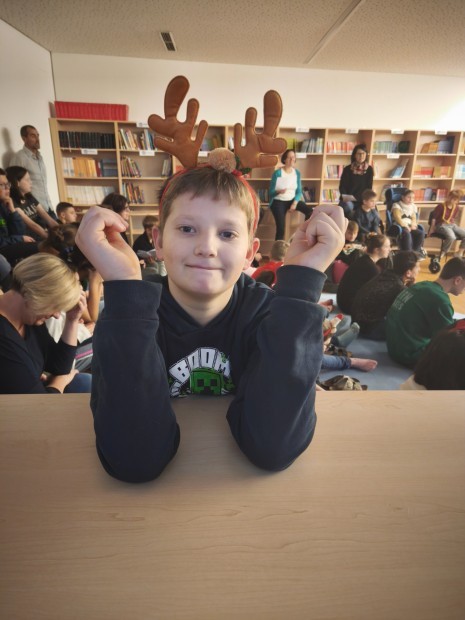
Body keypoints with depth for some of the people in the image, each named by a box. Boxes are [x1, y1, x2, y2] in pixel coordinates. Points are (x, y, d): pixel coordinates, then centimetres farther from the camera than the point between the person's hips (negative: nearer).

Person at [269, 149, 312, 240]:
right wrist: (279, 191, -31)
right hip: (278, 201, -4)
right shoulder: (277, 173, -10)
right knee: (280, 228, -20)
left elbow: (299, 191, 4)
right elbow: (271, 191, -9)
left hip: (292, 200, 4)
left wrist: (295, 203, -14)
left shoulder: (297, 173, 3)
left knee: (310, 211, -17)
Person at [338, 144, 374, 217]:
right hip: (347, 200, -2)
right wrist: (344, 197, -23)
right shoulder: (348, 169, 1)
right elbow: (342, 186, -1)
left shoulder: (369, 169, 5)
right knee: (348, 206, -36)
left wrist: (355, 197, -16)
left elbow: (368, 188, -2)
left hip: (361, 199, 2)